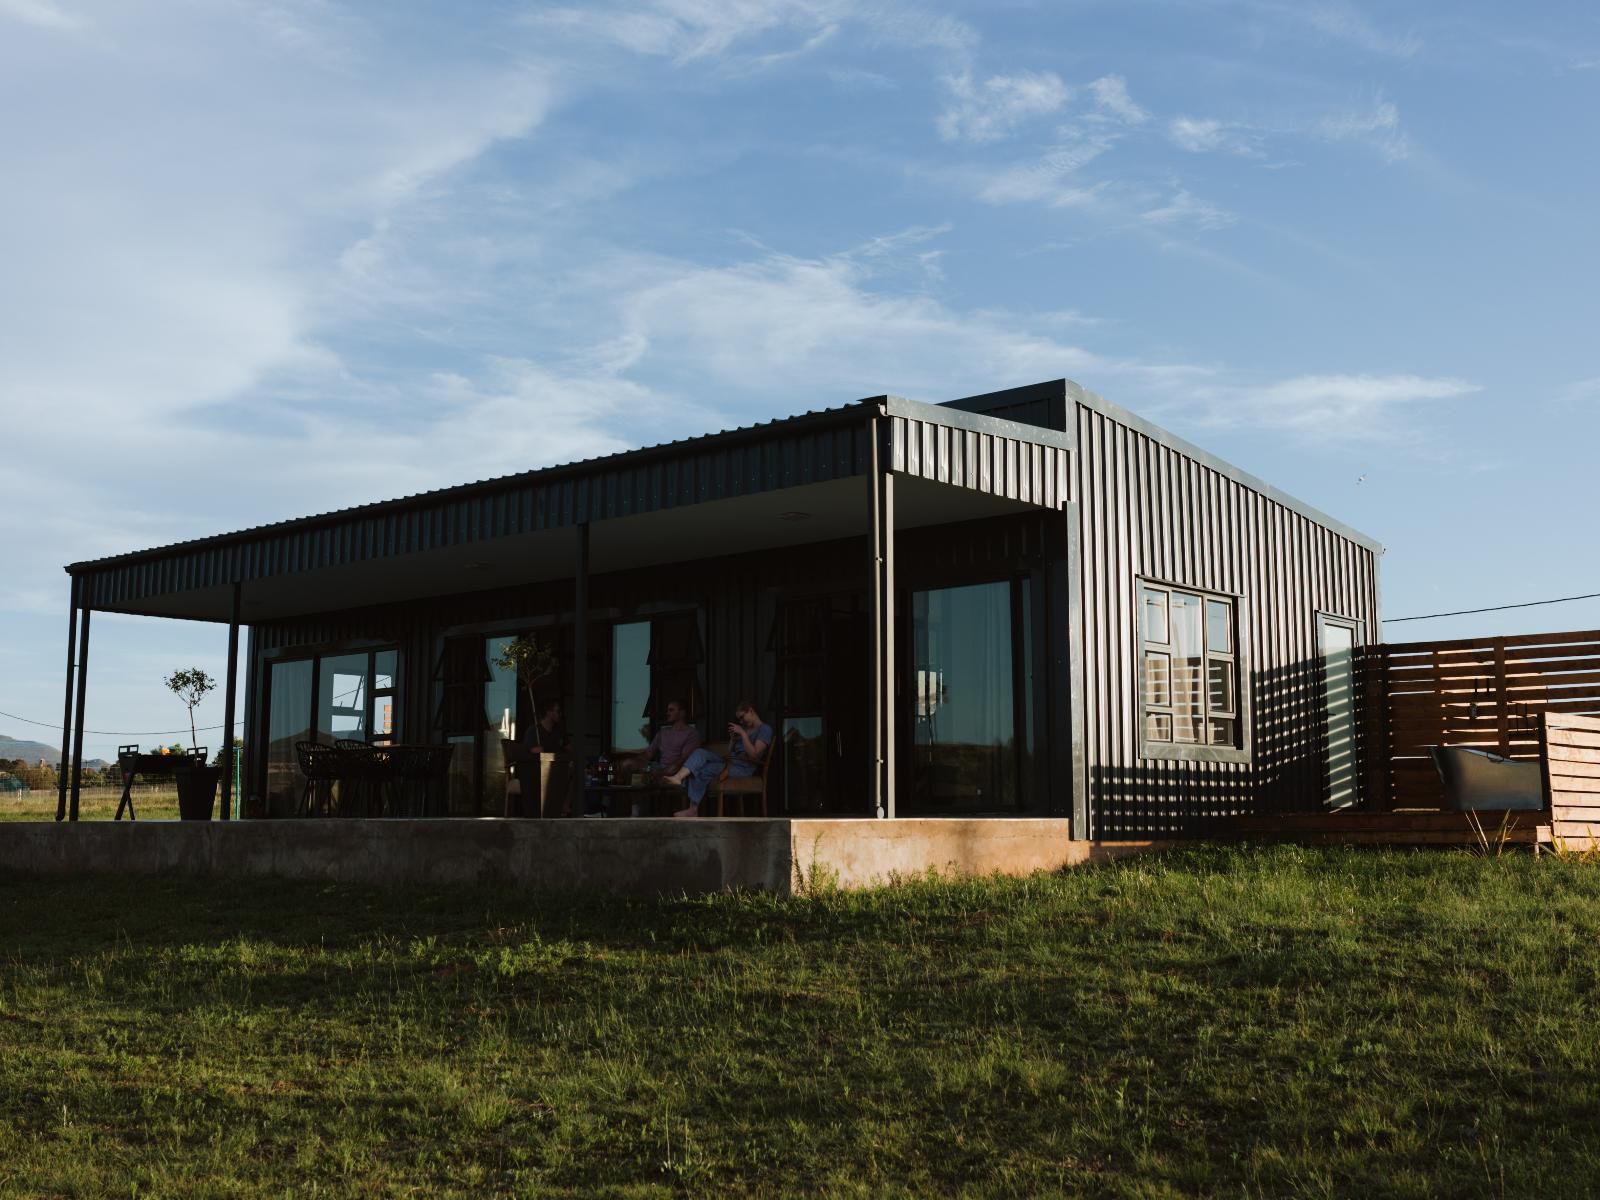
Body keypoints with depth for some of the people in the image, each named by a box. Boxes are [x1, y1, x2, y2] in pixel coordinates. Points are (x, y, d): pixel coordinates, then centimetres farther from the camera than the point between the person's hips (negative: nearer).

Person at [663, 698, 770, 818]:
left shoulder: (765, 729, -4)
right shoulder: (745, 728, 22)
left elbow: (754, 755, -17)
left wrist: (743, 734, -15)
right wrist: (732, 737, 5)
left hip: (743, 769, -8)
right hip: (729, 763, 8)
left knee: (700, 771, -19)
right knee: (701, 752, -14)